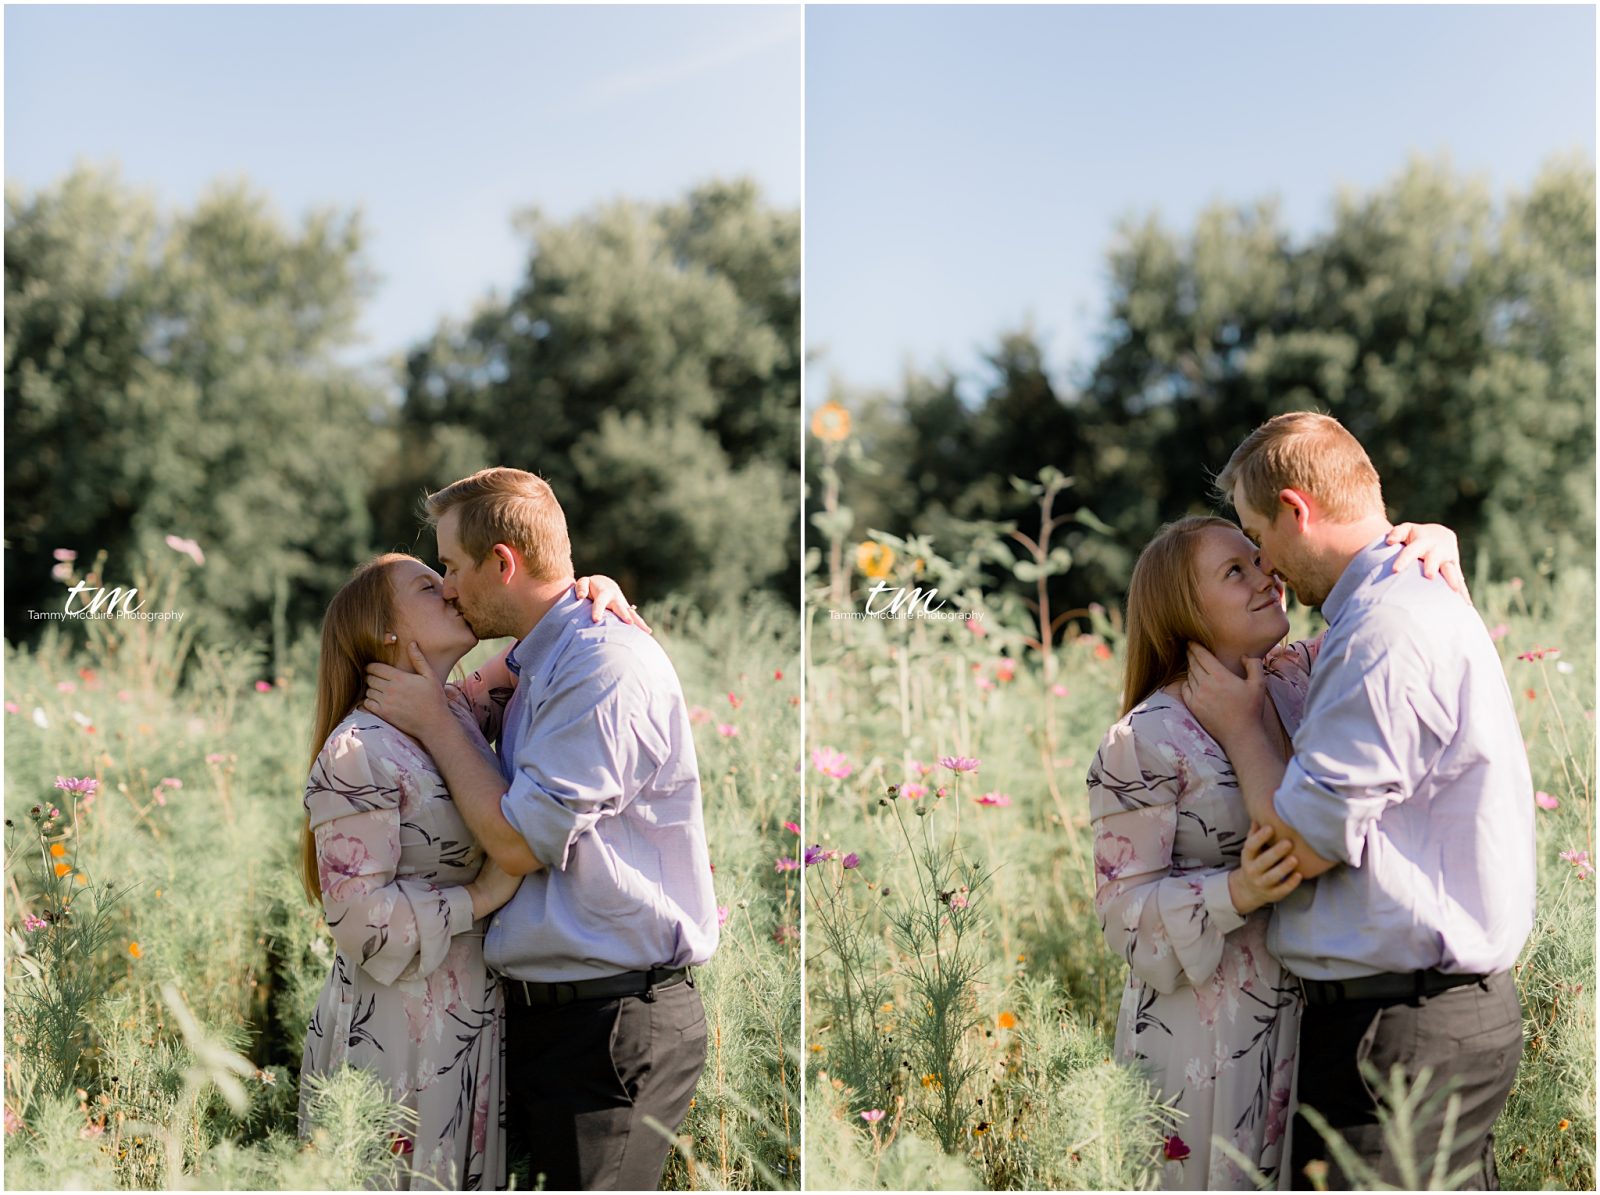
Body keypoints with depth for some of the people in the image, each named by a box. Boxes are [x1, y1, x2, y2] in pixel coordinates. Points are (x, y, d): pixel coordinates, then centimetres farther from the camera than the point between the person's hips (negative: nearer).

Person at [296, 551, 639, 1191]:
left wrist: (596, 592, 0)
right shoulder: (358, 752, -16)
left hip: (473, 1029, 7)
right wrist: (482, 895, -17)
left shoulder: (463, 712, 7)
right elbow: (359, 916, -20)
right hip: (397, 1038, -7)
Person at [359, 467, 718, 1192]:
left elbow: (517, 841, -18)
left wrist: (433, 722, -7)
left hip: (614, 1018, -10)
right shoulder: (536, 671, 16)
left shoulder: (607, 666, -16)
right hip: (539, 1014, 10)